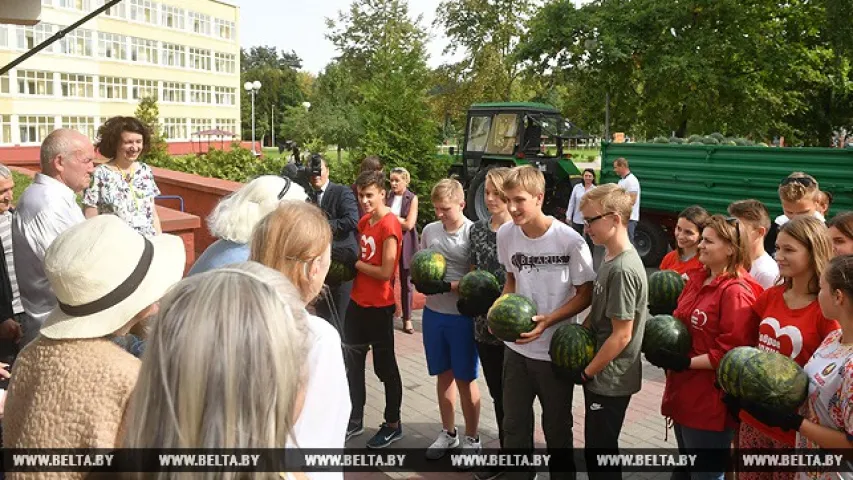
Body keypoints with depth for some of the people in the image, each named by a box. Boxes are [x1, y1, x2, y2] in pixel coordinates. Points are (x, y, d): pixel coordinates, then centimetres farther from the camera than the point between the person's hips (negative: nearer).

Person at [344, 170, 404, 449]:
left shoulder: (389, 226, -18)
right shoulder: (364, 222, 7)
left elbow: (385, 272, -22)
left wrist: (355, 263, -12)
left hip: (379, 307, -8)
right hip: (357, 302, 8)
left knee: (385, 367, 6)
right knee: (353, 364, 16)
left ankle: (393, 425, 22)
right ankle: (355, 421, 31)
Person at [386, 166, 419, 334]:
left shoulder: (412, 198, -5)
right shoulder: (388, 197, 4)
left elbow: (409, 224, -13)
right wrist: (399, 220, -11)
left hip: (405, 245, -2)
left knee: (406, 283, 8)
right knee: (387, 281, 6)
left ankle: (407, 319, 18)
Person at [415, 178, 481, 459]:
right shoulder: (429, 230, 3)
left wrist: (448, 286, -23)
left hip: (463, 316, -5)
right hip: (433, 313, 5)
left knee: (465, 379, 8)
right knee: (443, 374, 17)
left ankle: (471, 439, 25)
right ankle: (448, 433, 34)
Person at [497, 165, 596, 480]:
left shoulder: (570, 241, -19)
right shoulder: (506, 234, -5)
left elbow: (585, 295, -10)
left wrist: (547, 320, -23)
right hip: (516, 347, 4)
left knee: (557, 429, 14)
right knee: (514, 425, 14)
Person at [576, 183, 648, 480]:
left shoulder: (623, 270, -24)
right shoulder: (610, 259, 5)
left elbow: (622, 335, -22)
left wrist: (586, 374, -14)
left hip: (610, 380, -8)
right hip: (601, 375, 9)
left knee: (599, 452, 7)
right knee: (599, 448, 21)